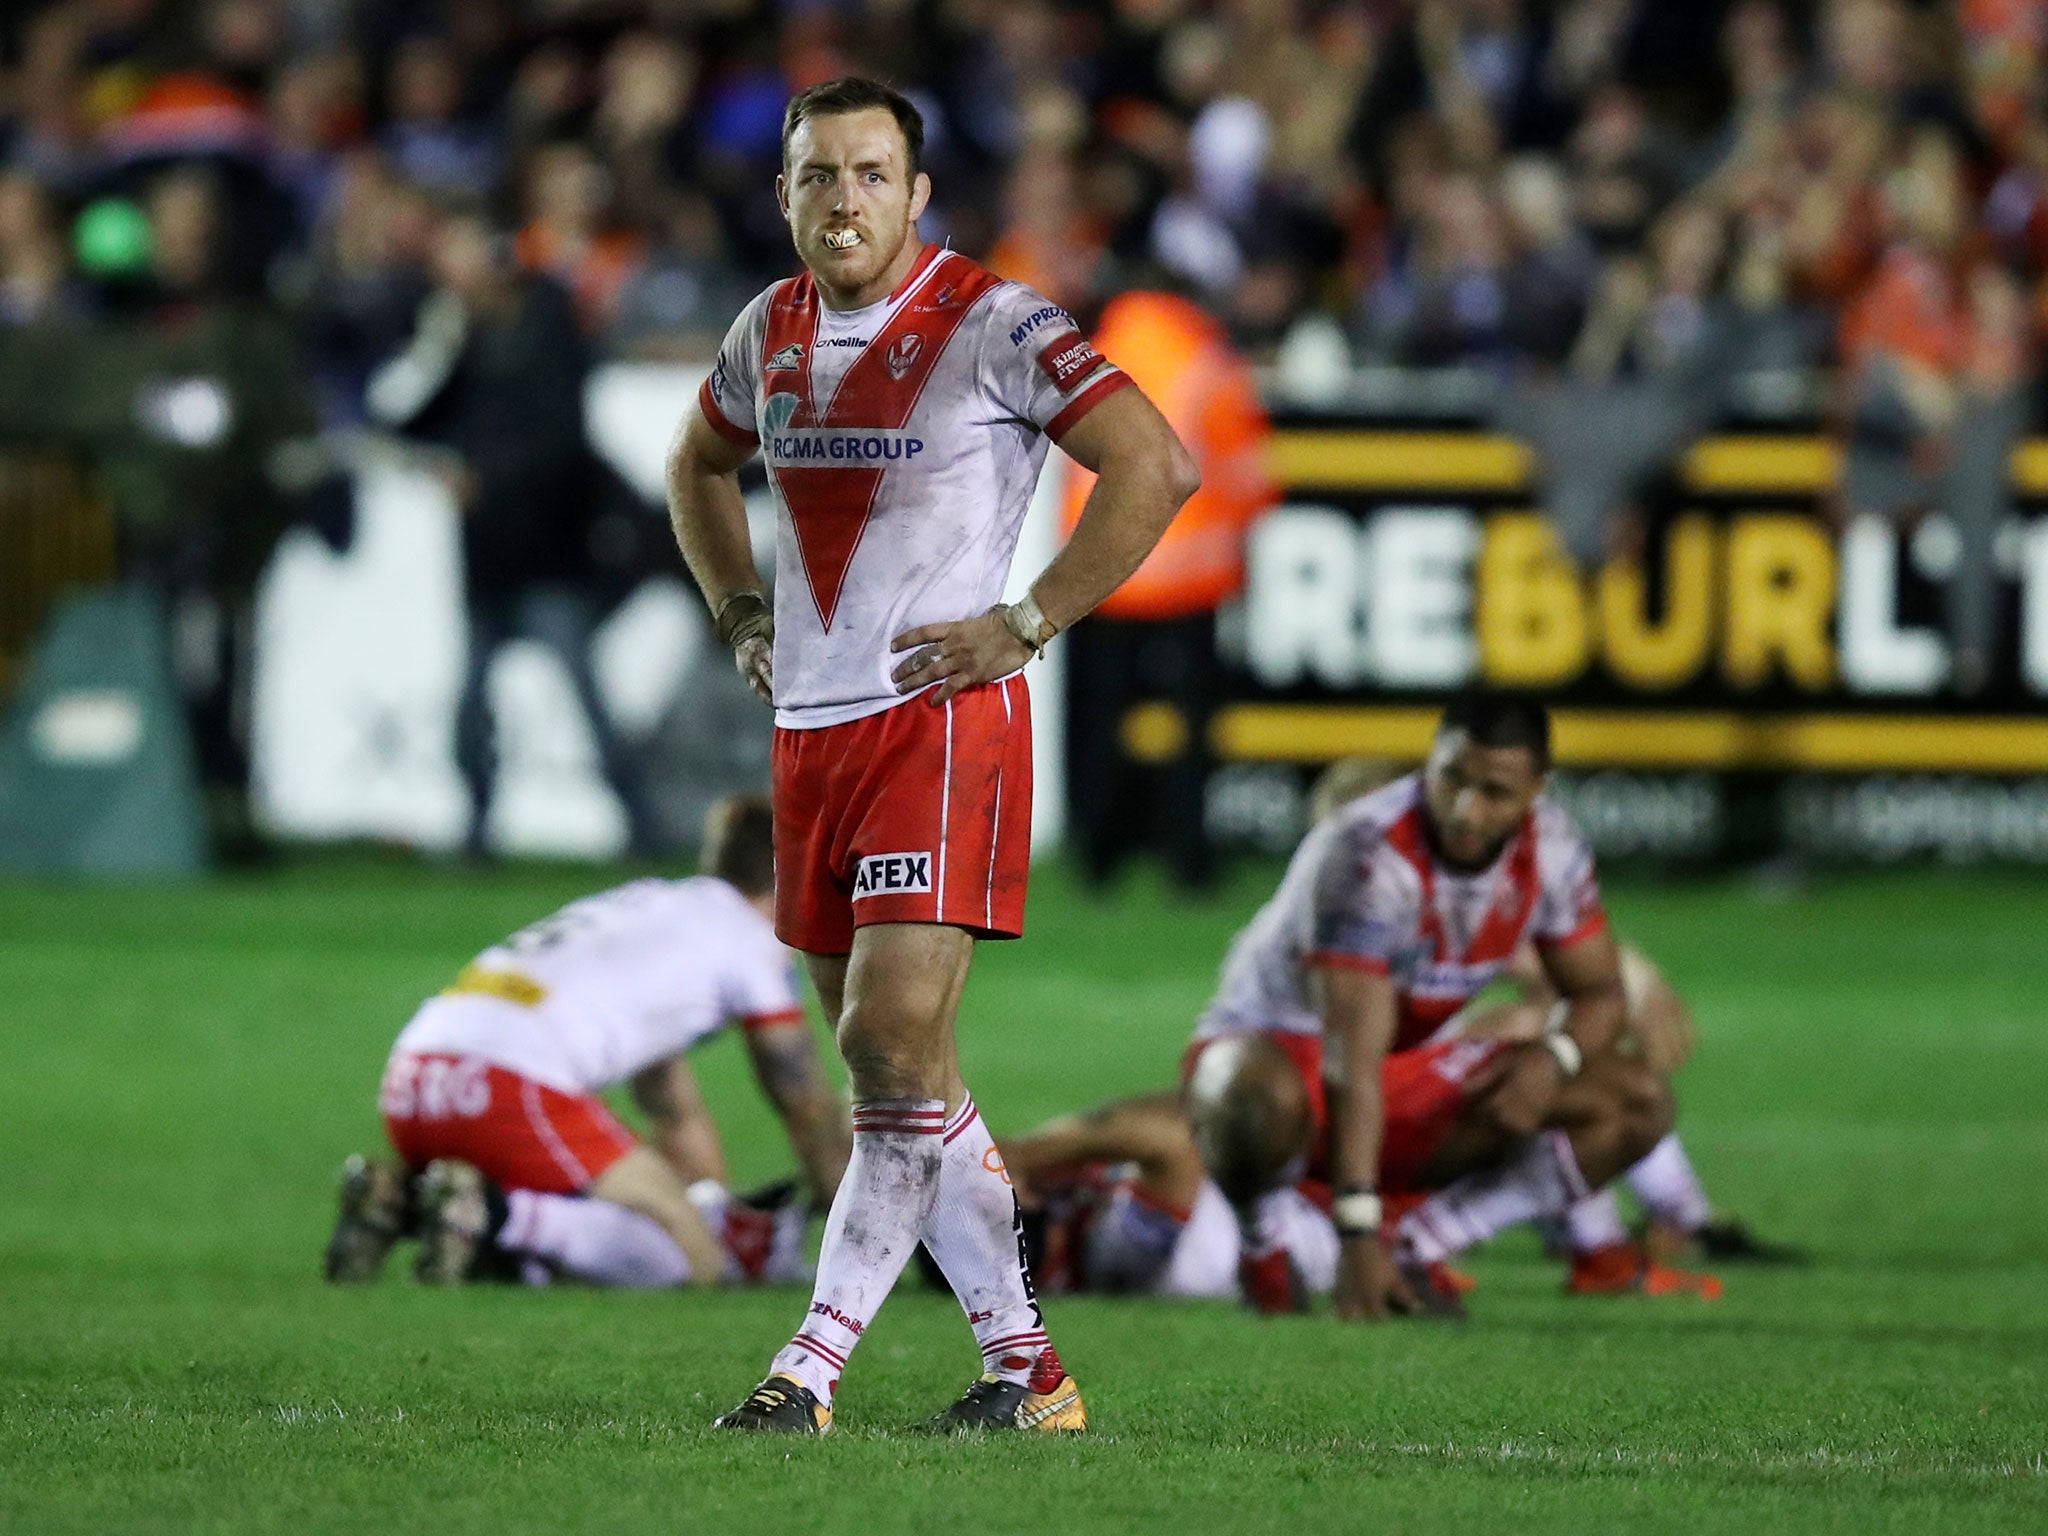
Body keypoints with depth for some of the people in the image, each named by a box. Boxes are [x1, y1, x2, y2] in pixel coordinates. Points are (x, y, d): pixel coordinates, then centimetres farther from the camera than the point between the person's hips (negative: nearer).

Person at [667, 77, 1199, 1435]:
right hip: (811, 729, 7)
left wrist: (1026, 622, -14)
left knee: (893, 1037, -16)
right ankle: (1027, 1367, 15)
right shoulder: (773, 331, 11)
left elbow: (1158, 467, -13)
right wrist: (741, 612, 17)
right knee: (899, 1067, 8)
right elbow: (700, 467, 32)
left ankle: (817, 1364, -15)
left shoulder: (991, 326, -9)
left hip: (943, 716, -7)